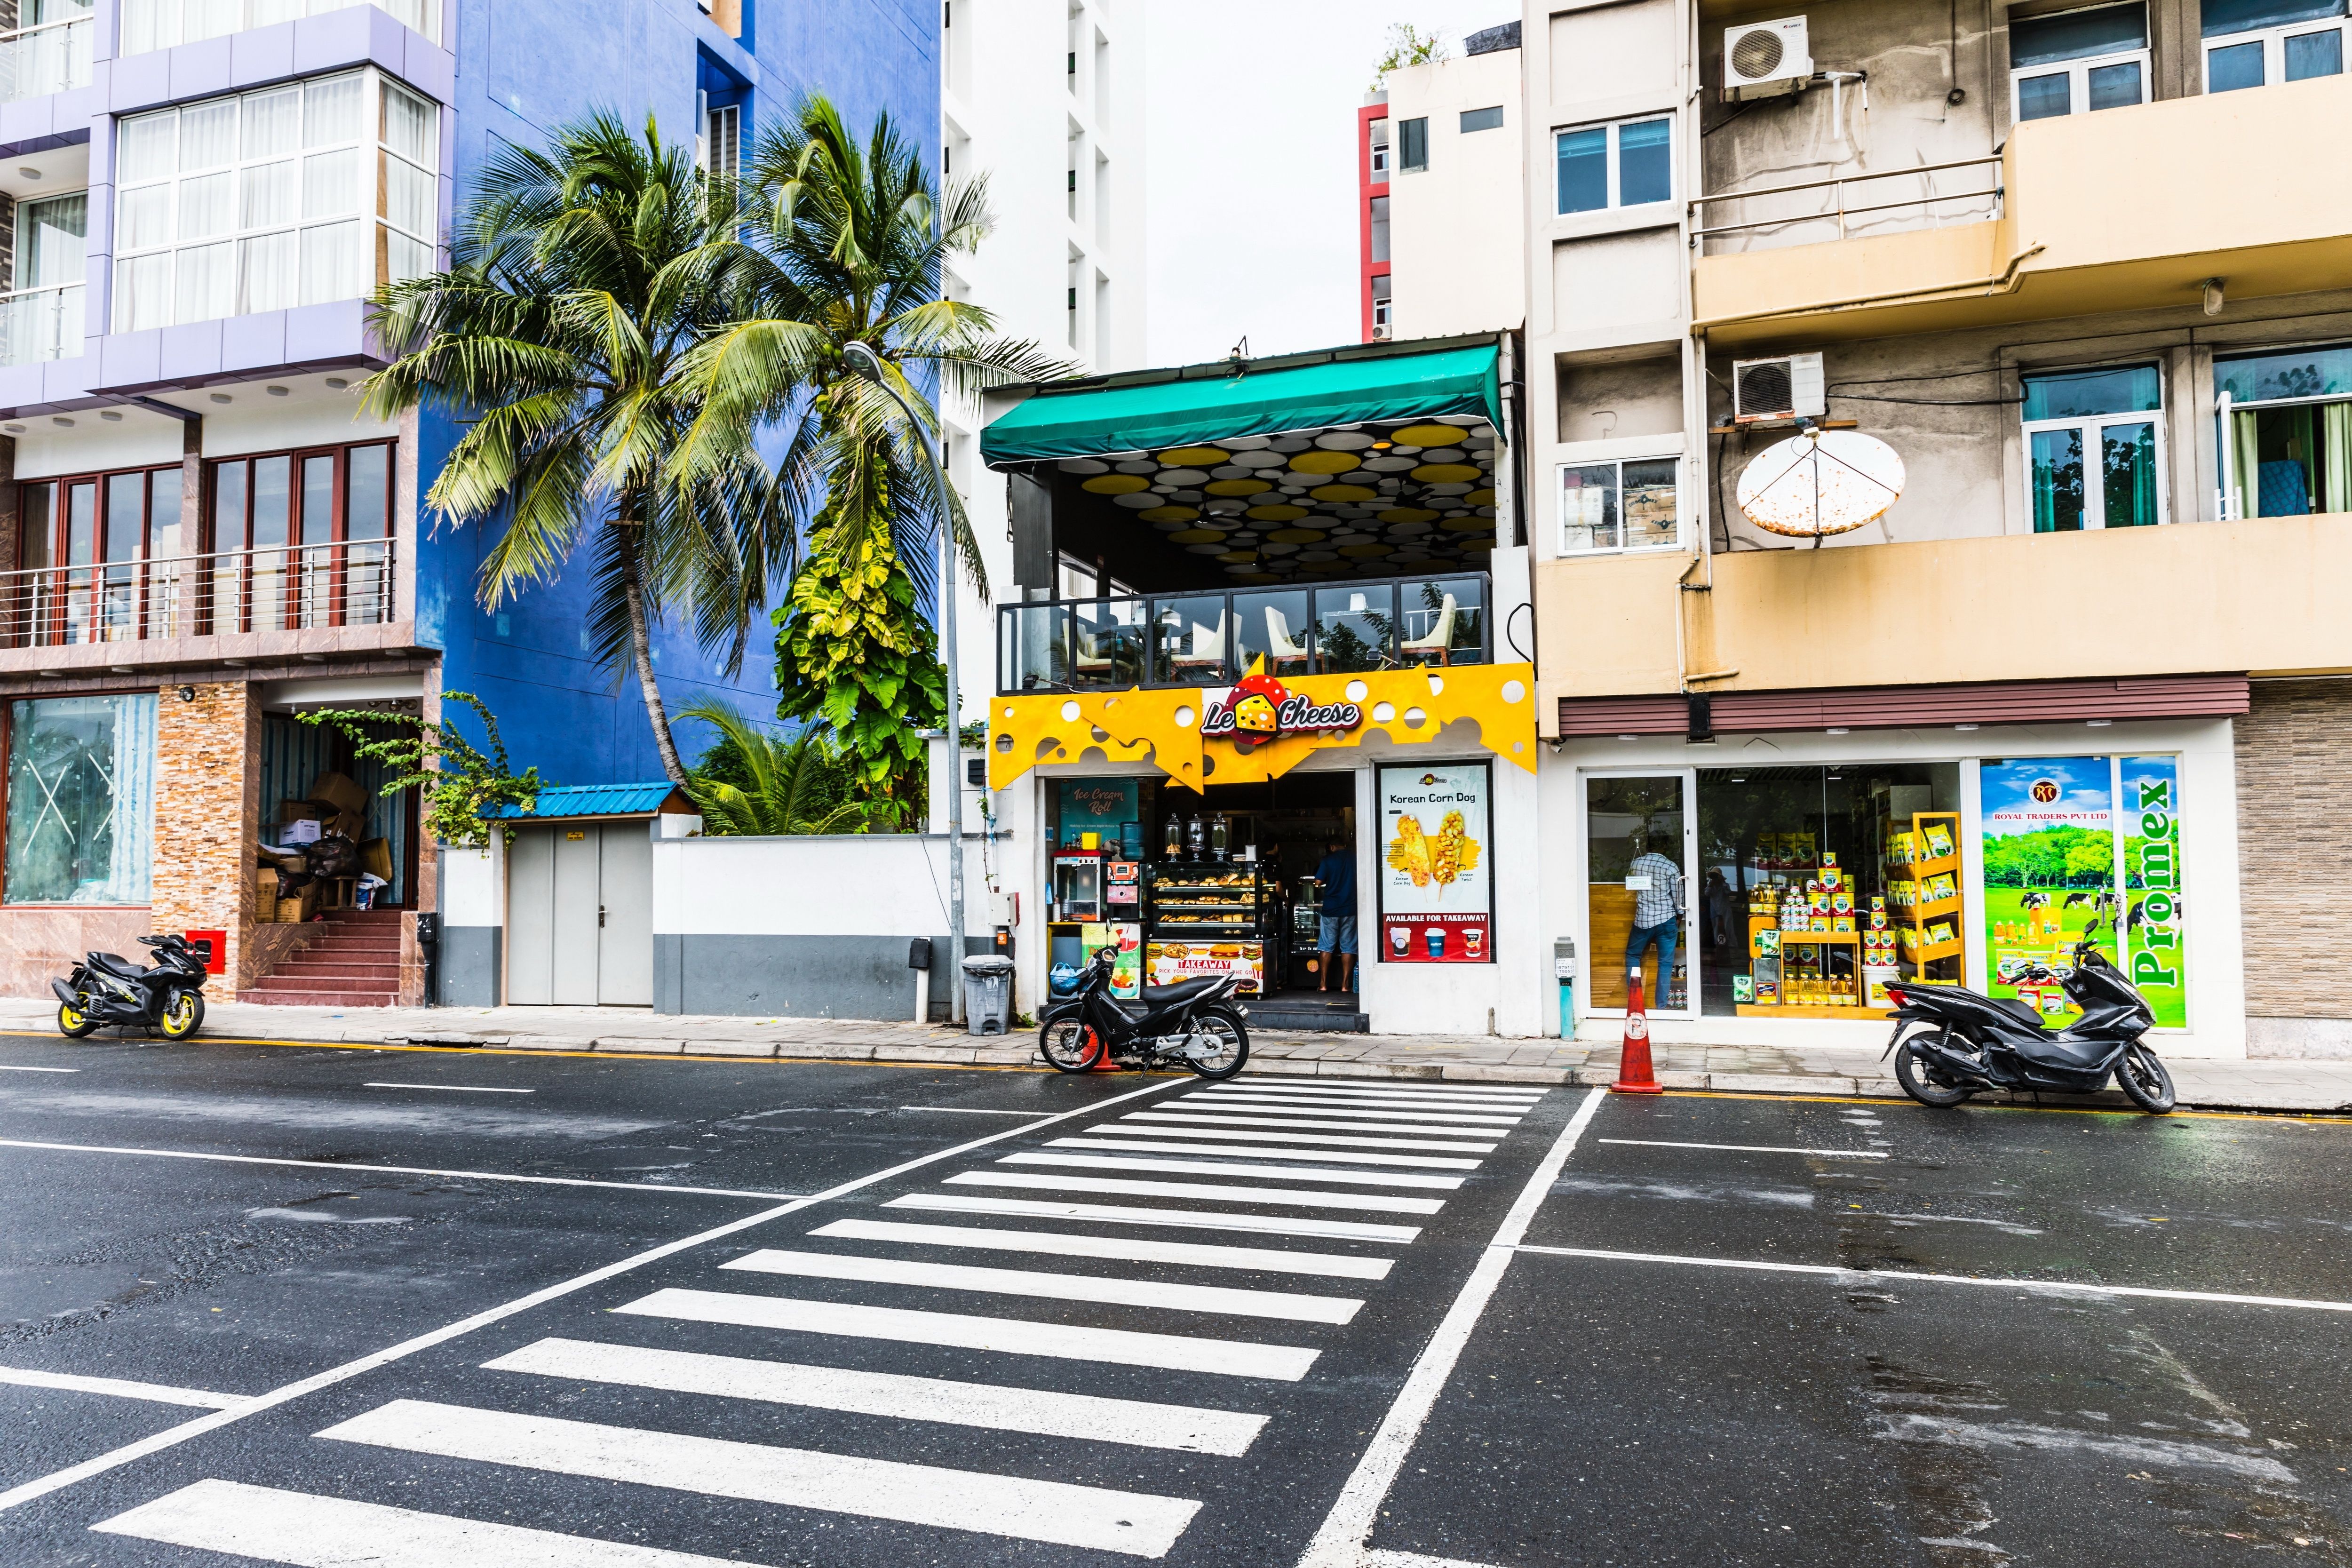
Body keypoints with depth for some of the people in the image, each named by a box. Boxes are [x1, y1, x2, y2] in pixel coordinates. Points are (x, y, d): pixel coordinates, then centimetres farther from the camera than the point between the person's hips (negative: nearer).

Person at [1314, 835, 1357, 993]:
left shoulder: (1328, 860, -3)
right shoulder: (1354, 857, 2)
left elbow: (1318, 882, -6)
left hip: (1331, 909, -1)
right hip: (1350, 909, 1)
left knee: (1327, 947, 7)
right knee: (1347, 947, 5)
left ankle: (1324, 984, 8)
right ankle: (1345, 984, 4)